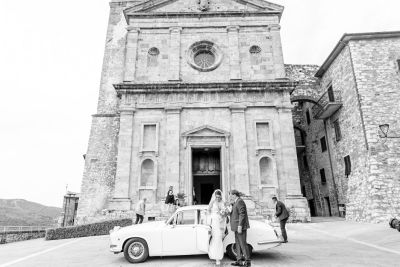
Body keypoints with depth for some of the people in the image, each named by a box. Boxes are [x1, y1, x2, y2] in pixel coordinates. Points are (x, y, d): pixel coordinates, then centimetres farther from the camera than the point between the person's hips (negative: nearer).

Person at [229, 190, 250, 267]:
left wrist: (240, 226, -23)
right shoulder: (237, 202, 18)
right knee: (238, 243, 11)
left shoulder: (240, 202, -14)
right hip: (237, 227, 10)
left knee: (242, 243, -5)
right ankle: (239, 260, 16)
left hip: (240, 226, -10)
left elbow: (242, 214, -20)